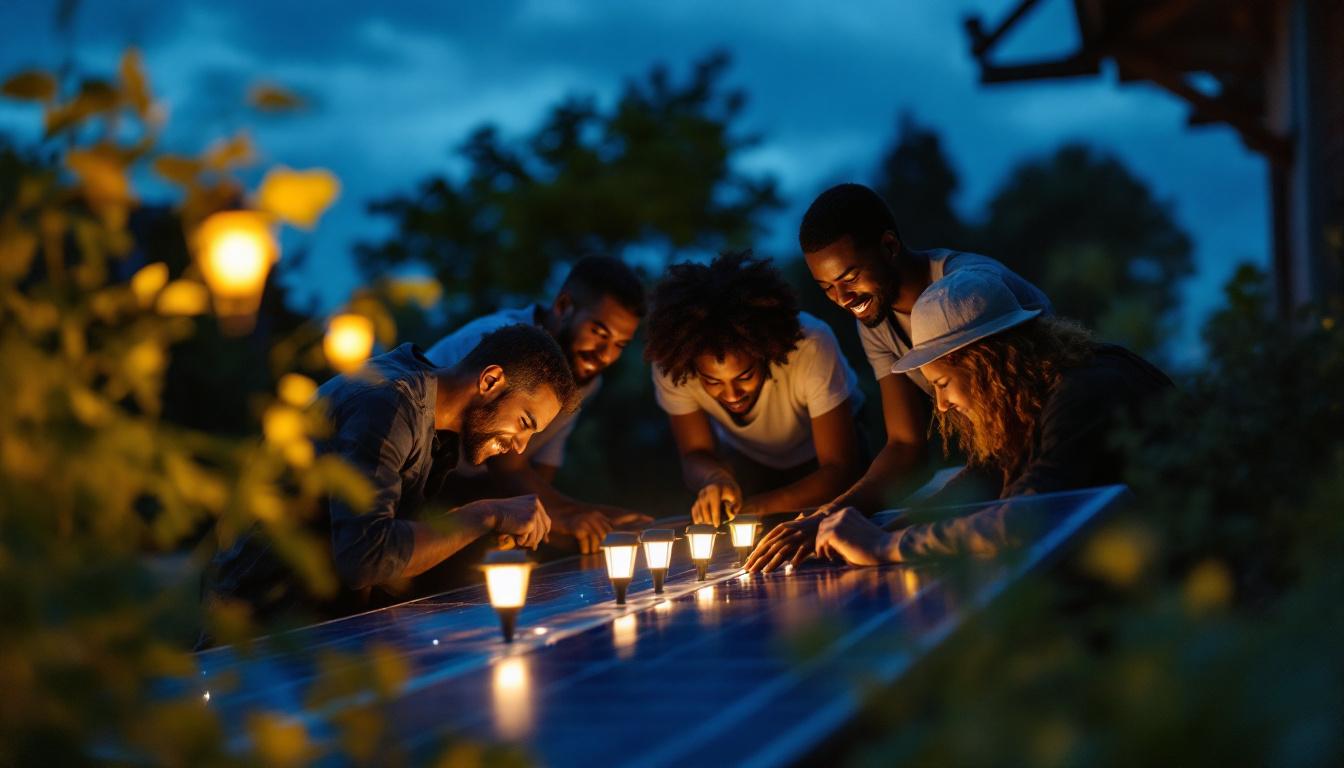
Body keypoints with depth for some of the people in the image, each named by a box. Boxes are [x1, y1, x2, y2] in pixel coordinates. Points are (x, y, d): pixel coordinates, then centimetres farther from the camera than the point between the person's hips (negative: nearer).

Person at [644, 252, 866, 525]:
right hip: (746, 460, 2)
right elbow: (695, 455, -15)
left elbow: (840, 468, -30)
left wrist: (757, 508, -45)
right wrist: (715, 478, -40)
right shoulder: (672, 364, -30)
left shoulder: (811, 347, -37)